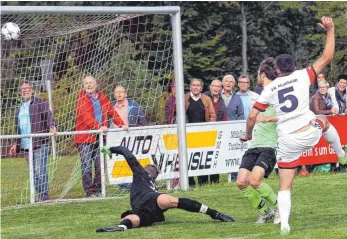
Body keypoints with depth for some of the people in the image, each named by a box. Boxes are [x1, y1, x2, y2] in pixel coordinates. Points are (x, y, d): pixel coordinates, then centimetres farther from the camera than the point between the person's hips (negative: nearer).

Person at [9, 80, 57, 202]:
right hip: (26, 146, 6)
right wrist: (16, 144, 25)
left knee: (40, 171, -12)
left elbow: (49, 116, -11)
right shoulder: (19, 109, 21)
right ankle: (41, 197, 9)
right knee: (33, 173, 5)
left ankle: (44, 196, -10)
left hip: (40, 144, -6)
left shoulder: (40, 103, 2)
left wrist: (51, 127, -30)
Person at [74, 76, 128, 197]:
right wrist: (99, 126, -26)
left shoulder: (101, 97, 15)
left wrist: (121, 124, 7)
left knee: (100, 165, 5)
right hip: (85, 137, -5)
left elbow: (112, 112, 20)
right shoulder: (82, 98, -2)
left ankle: (97, 190, 12)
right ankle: (89, 191, -4)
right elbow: (85, 116, -15)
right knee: (87, 166, -6)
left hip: (99, 137, 5)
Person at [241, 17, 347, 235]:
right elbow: (327, 57, 3)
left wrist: (248, 135, 20)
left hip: (287, 141, 0)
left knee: (285, 186, 9)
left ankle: (284, 223, -6)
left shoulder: (270, 88, 4)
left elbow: (252, 116, 2)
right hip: (310, 134, 0)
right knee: (324, 121, 37)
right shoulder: (302, 76, -1)